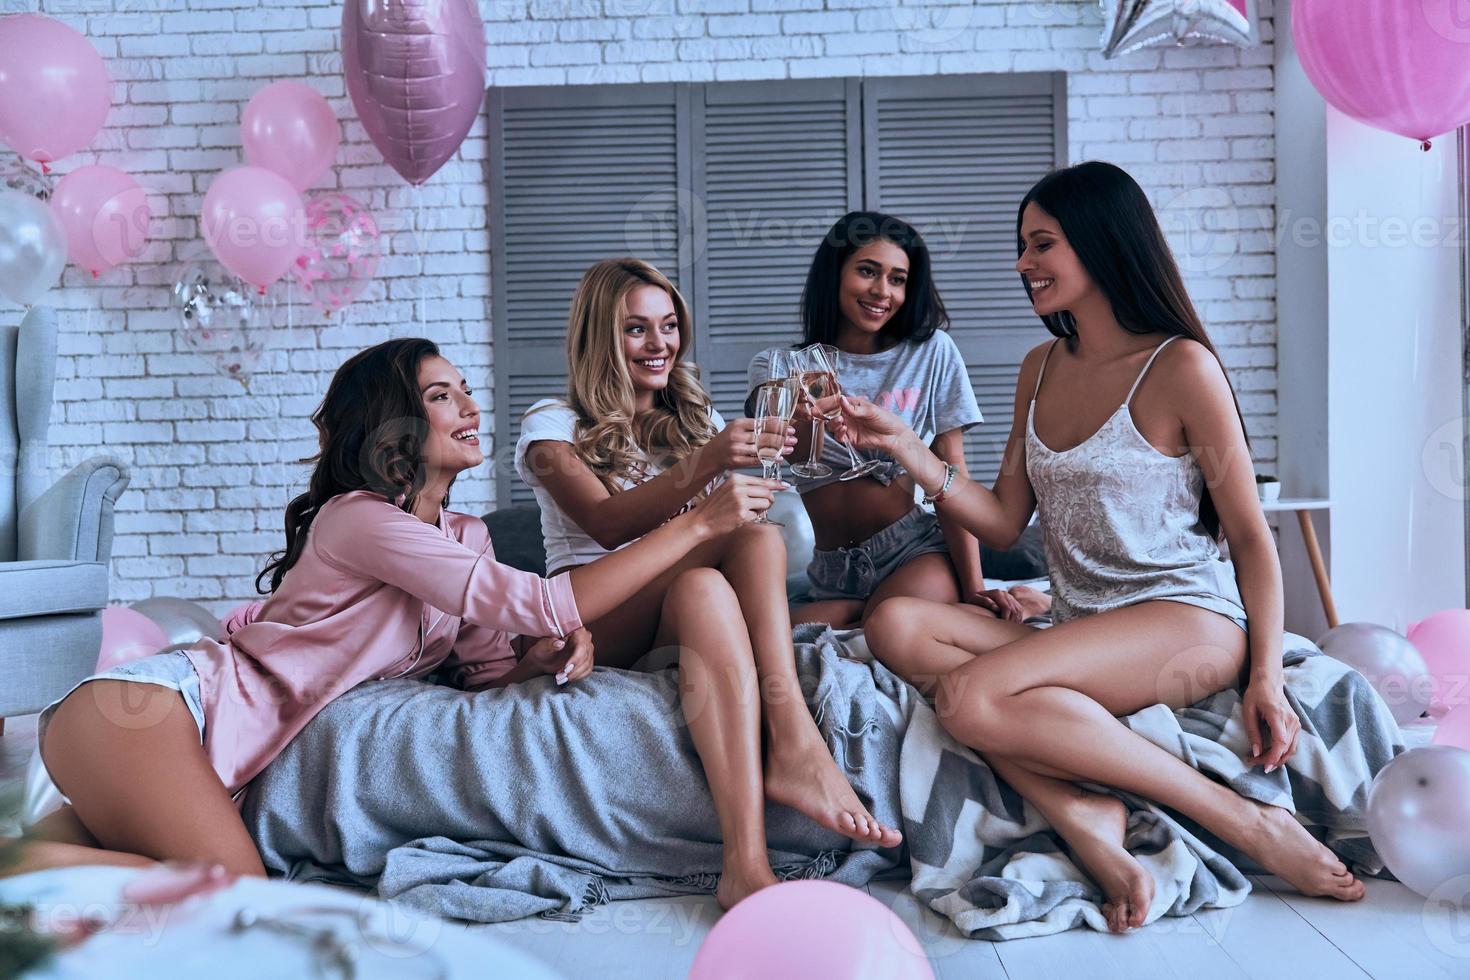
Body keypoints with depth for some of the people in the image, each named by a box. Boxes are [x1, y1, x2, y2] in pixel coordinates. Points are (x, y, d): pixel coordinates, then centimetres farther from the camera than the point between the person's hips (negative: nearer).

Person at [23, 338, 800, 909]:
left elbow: (484, 660, 7)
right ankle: (17, 860, -10)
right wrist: (700, 522, -24)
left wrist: (549, 654, -17)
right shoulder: (360, 519, -18)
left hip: (226, 739, 9)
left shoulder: (463, 536, 11)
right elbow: (546, 603, -25)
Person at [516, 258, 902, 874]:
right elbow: (607, 525, -13)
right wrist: (703, 466, -30)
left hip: (681, 622, 3)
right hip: (593, 621, -3)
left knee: (706, 588, -35)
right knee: (754, 529, -29)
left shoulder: (698, 422, 24)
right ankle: (793, 740, -48)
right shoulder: (552, 427, 7)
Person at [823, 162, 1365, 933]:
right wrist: (906, 448, 0)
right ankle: (1080, 813, -29)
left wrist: (1266, 678, -11)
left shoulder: (1181, 366, -4)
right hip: (1078, 632, 7)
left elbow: (1250, 535, -2)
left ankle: (1243, 820, -20)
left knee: (971, 697, -30)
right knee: (897, 625, -17)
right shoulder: (1041, 370, 15)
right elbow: (1003, 523, 11)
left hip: (1188, 623, -7)